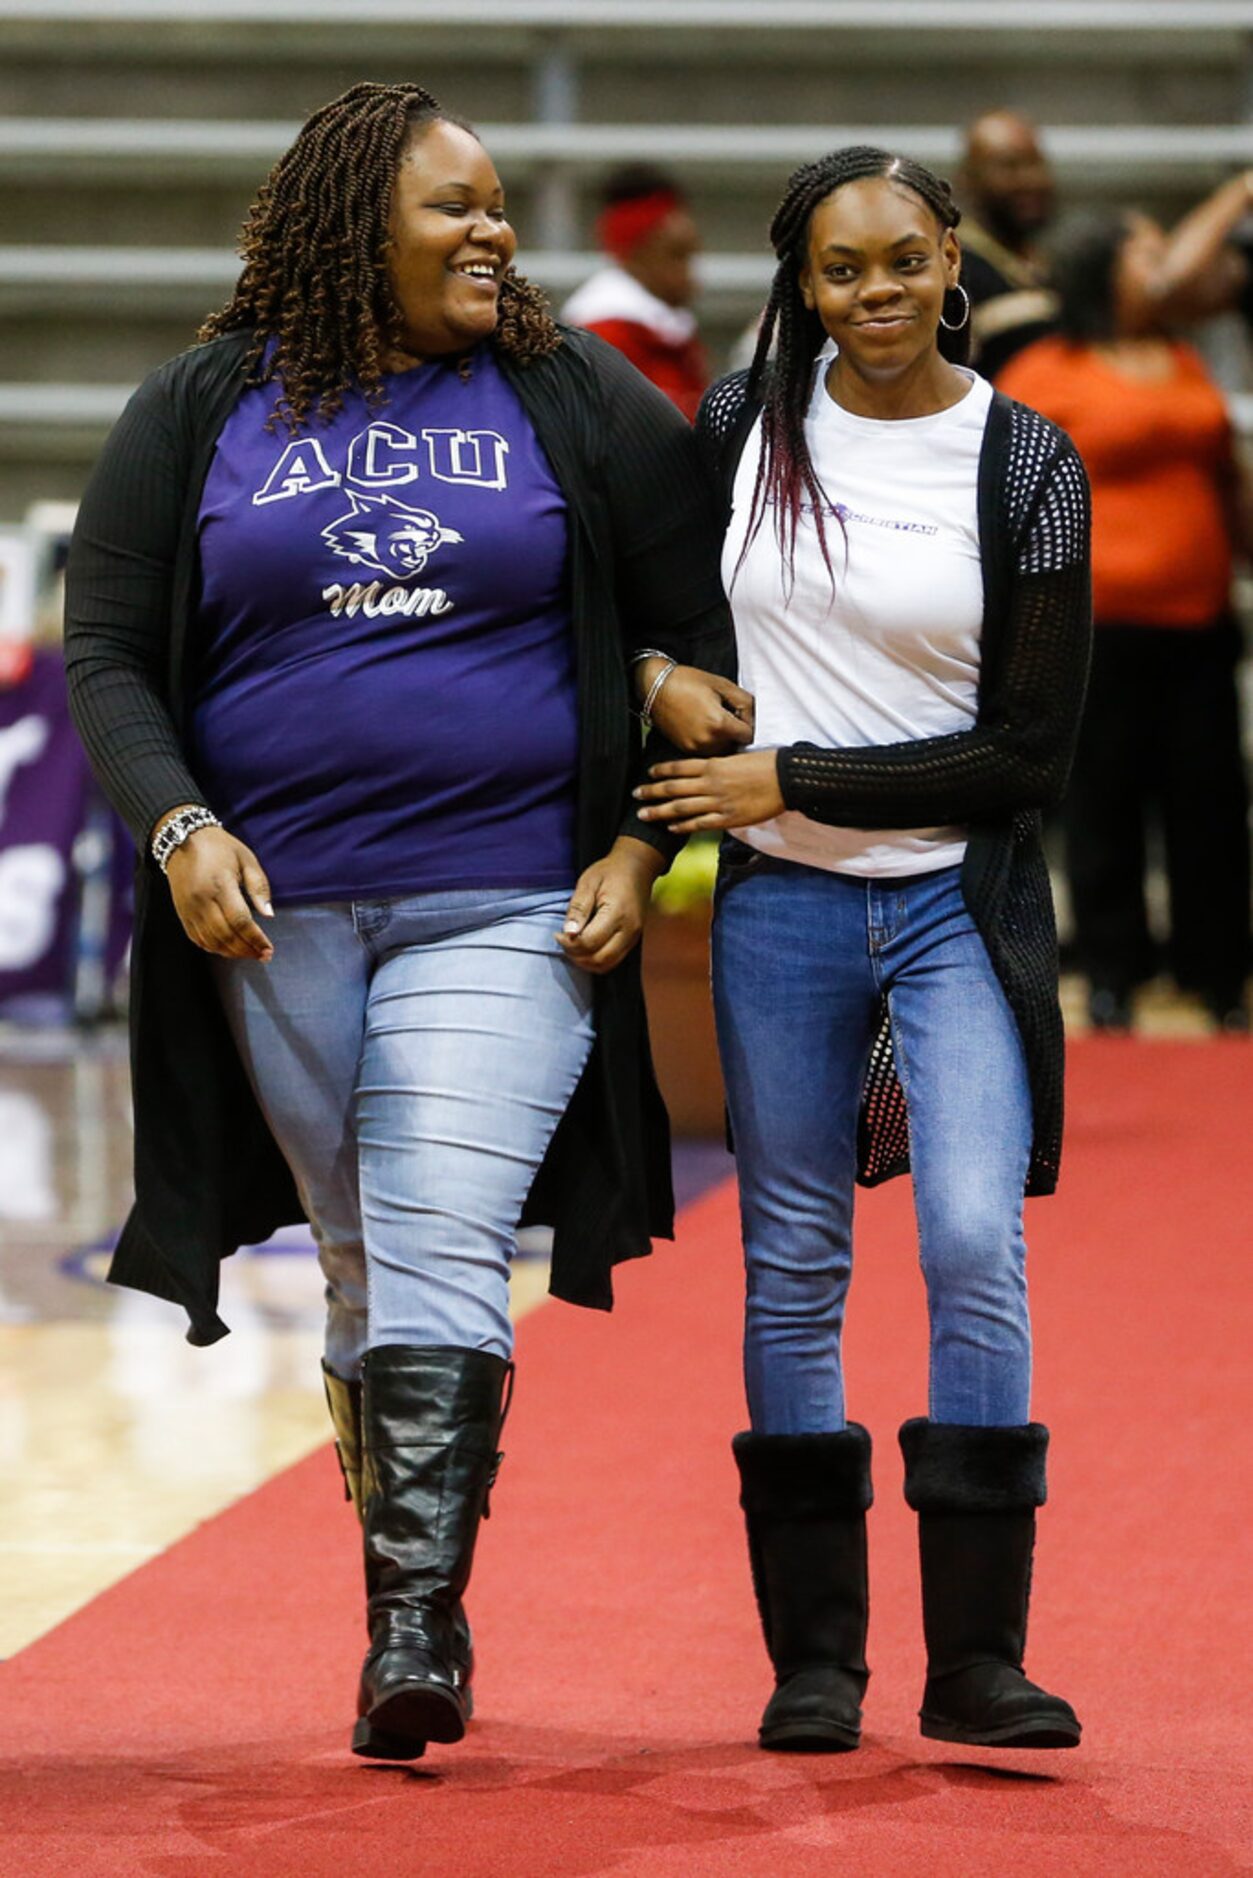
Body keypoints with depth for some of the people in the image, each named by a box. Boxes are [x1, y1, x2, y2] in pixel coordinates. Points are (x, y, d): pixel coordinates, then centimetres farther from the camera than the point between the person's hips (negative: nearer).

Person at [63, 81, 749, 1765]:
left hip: (505, 912, -2)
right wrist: (178, 831, -11)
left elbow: (704, 630, 9)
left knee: (441, 1247, -16)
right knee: (363, 1270, 8)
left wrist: (640, 845, -1)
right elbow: (107, 654, 4)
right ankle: (420, 1611, 20)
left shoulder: (575, 403, 5)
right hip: (274, 913, 2)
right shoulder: (199, 414, 7)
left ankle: (417, 1625, -18)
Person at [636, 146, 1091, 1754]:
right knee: (793, 1270, 5)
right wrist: (678, 784, 11)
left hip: (960, 904, -2)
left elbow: (1029, 754, -8)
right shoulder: (741, 425, 1)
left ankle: (977, 1656, -8)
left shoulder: (1026, 468, -7)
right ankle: (813, 1657, 12)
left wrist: (794, 780, -11)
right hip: (779, 909, 2)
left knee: (975, 1243, -14)